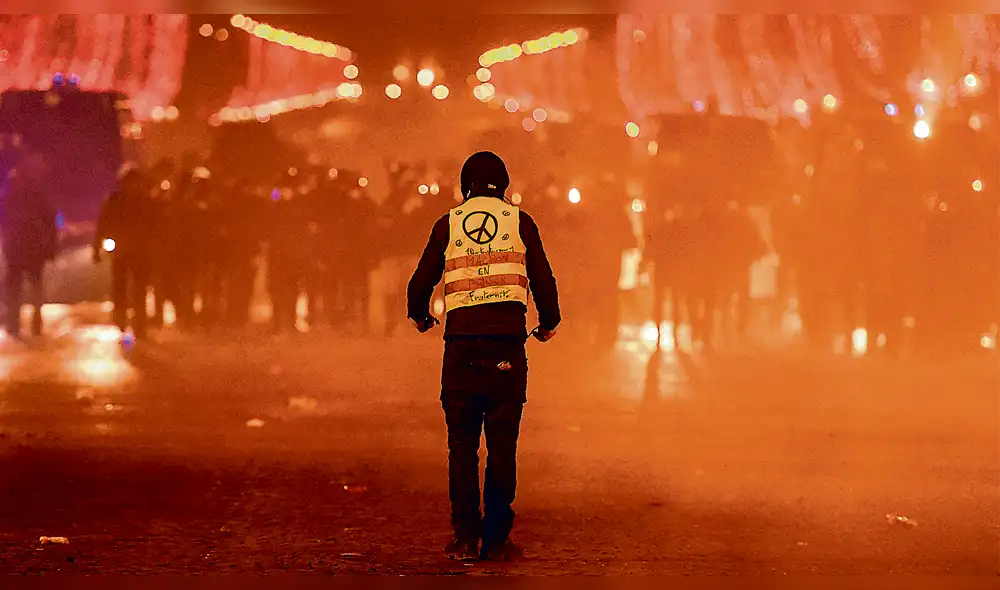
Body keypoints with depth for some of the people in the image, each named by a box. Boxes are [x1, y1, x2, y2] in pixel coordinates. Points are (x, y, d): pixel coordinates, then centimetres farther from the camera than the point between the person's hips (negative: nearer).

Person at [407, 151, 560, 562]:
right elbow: (543, 280, 7)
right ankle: (496, 538, 2)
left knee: (462, 442, 5)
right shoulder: (519, 222, 6)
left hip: (461, 343, 1)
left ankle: (465, 538, 3)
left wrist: (419, 316, 31)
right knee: (502, 443, 2)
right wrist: (548, 323, 26)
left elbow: (420, 283, 9)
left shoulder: (448, 225, 8)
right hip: (507, 341, -1)